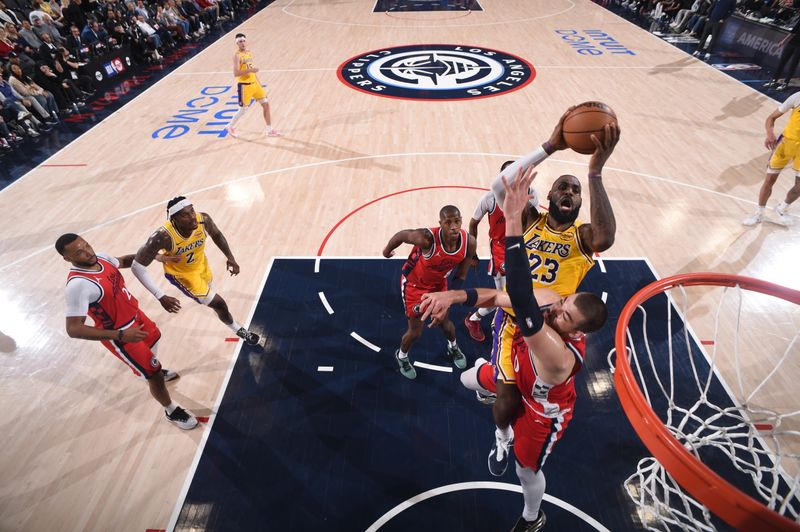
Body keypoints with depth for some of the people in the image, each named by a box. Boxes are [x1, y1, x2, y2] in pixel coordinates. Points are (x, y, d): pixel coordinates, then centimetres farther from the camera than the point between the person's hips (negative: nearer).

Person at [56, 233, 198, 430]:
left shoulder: (100, 258, -9)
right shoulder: (77, 285, -33)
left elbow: (123, 261, 15)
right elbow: (73, 329, -33)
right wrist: (121, 335, -38)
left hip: (134, 315, 9)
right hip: (120, 335, -9)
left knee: (153, 338, 36)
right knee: (155, 376, 1)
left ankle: (155, 370, 67)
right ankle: (171, 411, 28)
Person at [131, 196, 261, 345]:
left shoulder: (203, 220, -32)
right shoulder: (163, 236, -42)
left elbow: (216, 235, -7)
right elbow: (137, 266, -35)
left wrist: (230, 258, -15)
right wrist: (161, 297, -41)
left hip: (200, 263, 5)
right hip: (180, 273, -5)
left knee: (208, 288, 37)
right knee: (218, 304, -6)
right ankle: (239, 331, 22)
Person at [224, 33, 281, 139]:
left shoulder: (249, 53, 10)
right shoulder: (237, 55, -14)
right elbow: (236, 73, -24)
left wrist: (258, 82, 19)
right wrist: (250, 70, -31)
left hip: (254, 83, 8)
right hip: (244, 85, -8)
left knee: (266, 104, 3)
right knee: (242, 110, 1)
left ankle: (269, 130, 10)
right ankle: (230, 127, 24)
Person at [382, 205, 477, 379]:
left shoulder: (469, 243, -25)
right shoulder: (427, 238, -41)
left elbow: (461, 275, -10)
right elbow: (402, 234, -20)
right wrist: (387, 251, -2)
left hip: (439, 283, 4)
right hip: (414, 283, -4)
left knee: (444, 321, 21)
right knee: (416, 330, 7)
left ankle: (453, 348, 56)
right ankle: (401, 356, 41)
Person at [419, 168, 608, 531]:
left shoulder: (559, 355, -50)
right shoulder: (550, 299, -29)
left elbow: (520, 299, -68)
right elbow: (497, 295, -20)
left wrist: (513, 222, -76)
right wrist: (454, 296, -39)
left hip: (542, 412, -5)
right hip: (518, 376, 6)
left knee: (526, 470, 22)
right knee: (468, 380, 26)